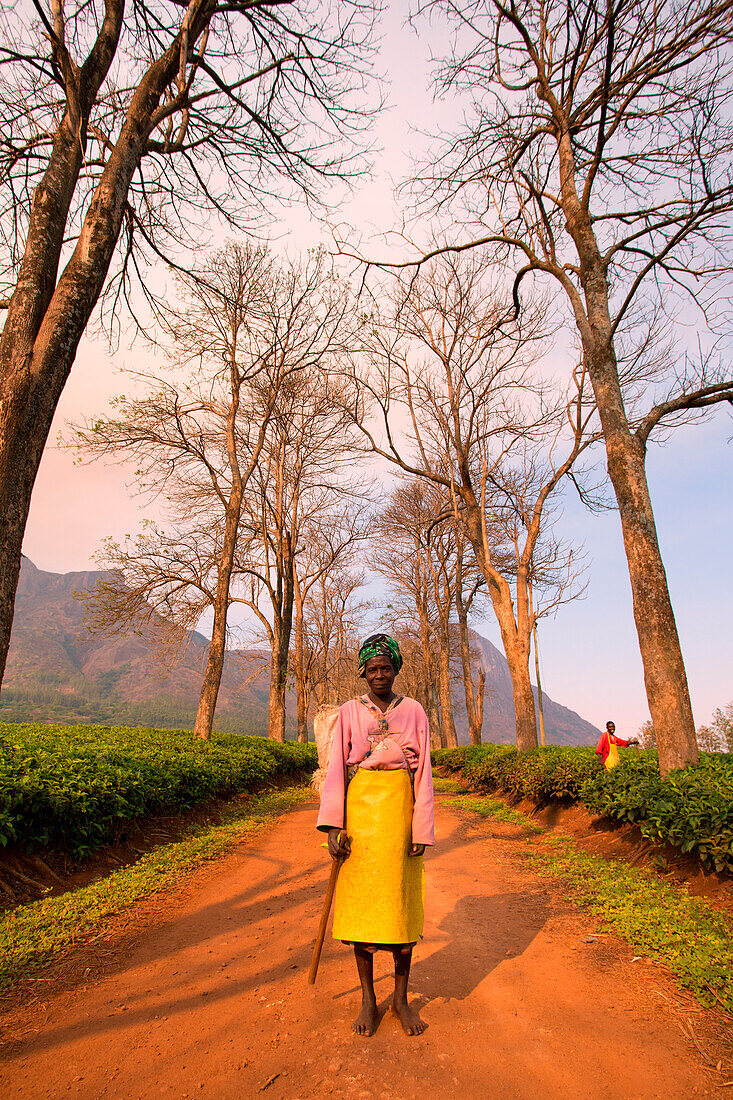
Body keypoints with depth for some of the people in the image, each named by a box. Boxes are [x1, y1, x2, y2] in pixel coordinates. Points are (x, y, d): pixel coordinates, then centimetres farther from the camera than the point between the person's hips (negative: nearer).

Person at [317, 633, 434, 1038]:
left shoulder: (413, 711, 4)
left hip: (400, 808, 0)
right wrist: (332, 825, -7)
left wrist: (422, 829, -2)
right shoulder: (349, 712, 4)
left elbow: (423, 772, 3)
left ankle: (401, 997, 24)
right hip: (360, 808, 0)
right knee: (360, 899, 5)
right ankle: (368, 999, 23)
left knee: (401, 900, 6)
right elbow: (336, 769, 1)